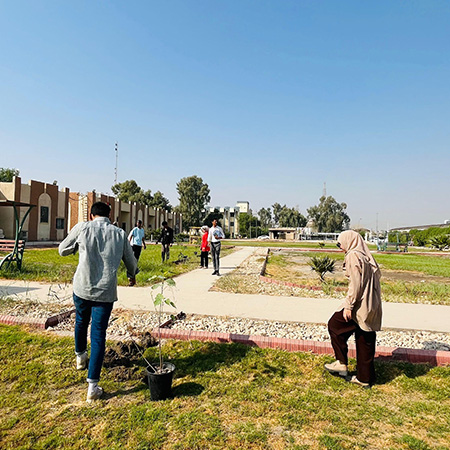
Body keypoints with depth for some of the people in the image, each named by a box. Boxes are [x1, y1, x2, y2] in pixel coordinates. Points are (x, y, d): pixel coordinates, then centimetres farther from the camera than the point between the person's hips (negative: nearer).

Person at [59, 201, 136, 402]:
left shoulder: (82, 228, -2)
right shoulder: (120, 234, 3)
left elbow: (63, 250, 11)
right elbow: (131, 263, 12)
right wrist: (132, 275, 34)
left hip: (82, 288, 1)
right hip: (106, 292, -1)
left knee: (81, 322, 27)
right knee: (98, 335, 6)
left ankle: (80, 356, 52)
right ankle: (93, 386, 6)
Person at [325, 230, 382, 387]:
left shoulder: (353, 256, -13)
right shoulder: (366, 256, 14)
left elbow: (355, 284, -20)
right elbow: (376, 278, 16)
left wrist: (348, 305, -17)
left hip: (360, 306, -9)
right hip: (372, 307, 9)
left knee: (335, 325, 8)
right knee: (365, 341, 15)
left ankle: (342, 364, 12)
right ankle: (365, 378, 25)